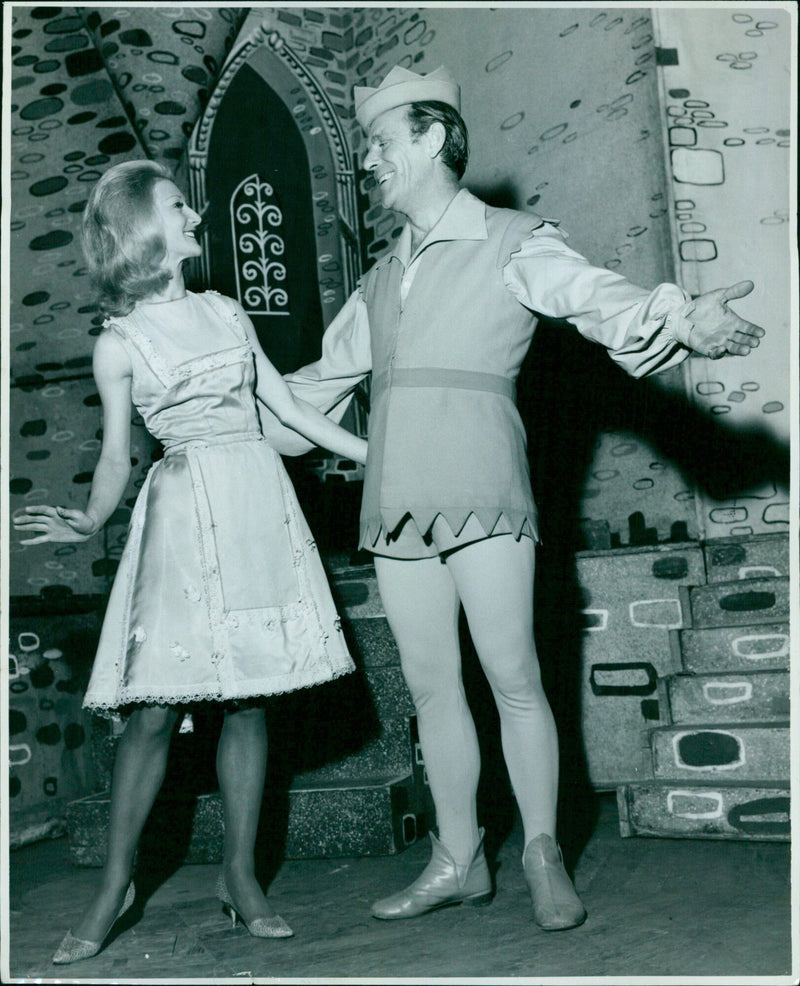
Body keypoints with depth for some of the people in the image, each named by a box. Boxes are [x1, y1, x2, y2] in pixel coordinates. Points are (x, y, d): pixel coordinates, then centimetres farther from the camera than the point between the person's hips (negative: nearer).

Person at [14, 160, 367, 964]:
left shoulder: (226, 312, 15)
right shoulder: (119, 343, 3)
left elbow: (287, 403, 18)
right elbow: (117, 455, 3)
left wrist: (374, 453, 17)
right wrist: (87, 522, -16)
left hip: (258, 505, 4)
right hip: (186, 513, -4)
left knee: (247, 695, 4)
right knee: (157, 703, -7)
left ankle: (240, 874, 15)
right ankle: (115, 885, 9)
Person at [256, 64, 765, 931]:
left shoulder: (513, 244, 4)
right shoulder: (383, 278, 21)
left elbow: (595, 297, -13)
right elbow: (323, 381, 30)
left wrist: (685, 322, -33)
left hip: (480, 493, -5)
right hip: (396, 502, 6)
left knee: (514, 680, -3)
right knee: (431, 686, 8)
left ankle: (544, 858, 14)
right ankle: (458, 862, 20)